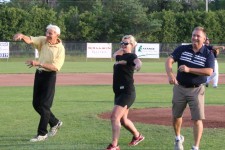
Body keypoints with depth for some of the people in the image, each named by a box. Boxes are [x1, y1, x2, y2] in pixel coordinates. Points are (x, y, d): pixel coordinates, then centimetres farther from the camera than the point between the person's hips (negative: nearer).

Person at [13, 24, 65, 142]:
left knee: (44, 105, -4)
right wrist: (22, 36, -38)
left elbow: (56, 67, -23)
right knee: (36, 104, 13)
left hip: (49, 76, -6)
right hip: (39, 74, 7)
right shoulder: (42, 40, 1)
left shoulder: (60, 49, -14)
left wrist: (39, 63, -32)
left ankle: (42, 133, 5)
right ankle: (55, 123, 31)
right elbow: (29, 40, -15)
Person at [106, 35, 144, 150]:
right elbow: (115, 55, 41)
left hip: (127, 92, -9)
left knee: (115, 117, -19)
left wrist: (138, 65, -56)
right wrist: (122, 48, 25)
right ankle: (137, 136, 41)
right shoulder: (120, 57, 16)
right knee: (123, 119, 19)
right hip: (119, 92, 9)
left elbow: (137, 61, -34)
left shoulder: (131, 56, -9)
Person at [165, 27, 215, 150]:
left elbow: (209, 71, -19)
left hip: (196, 90, -2)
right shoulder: (182, 49, 0)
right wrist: (170, 74, -32)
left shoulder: (208, 54, -5)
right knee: (176, 116, 14)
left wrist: (189, 69, -25)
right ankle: (178, 138, 39)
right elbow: (169, 60, -12)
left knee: (197, 119, -8)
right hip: (180, 88, 2)